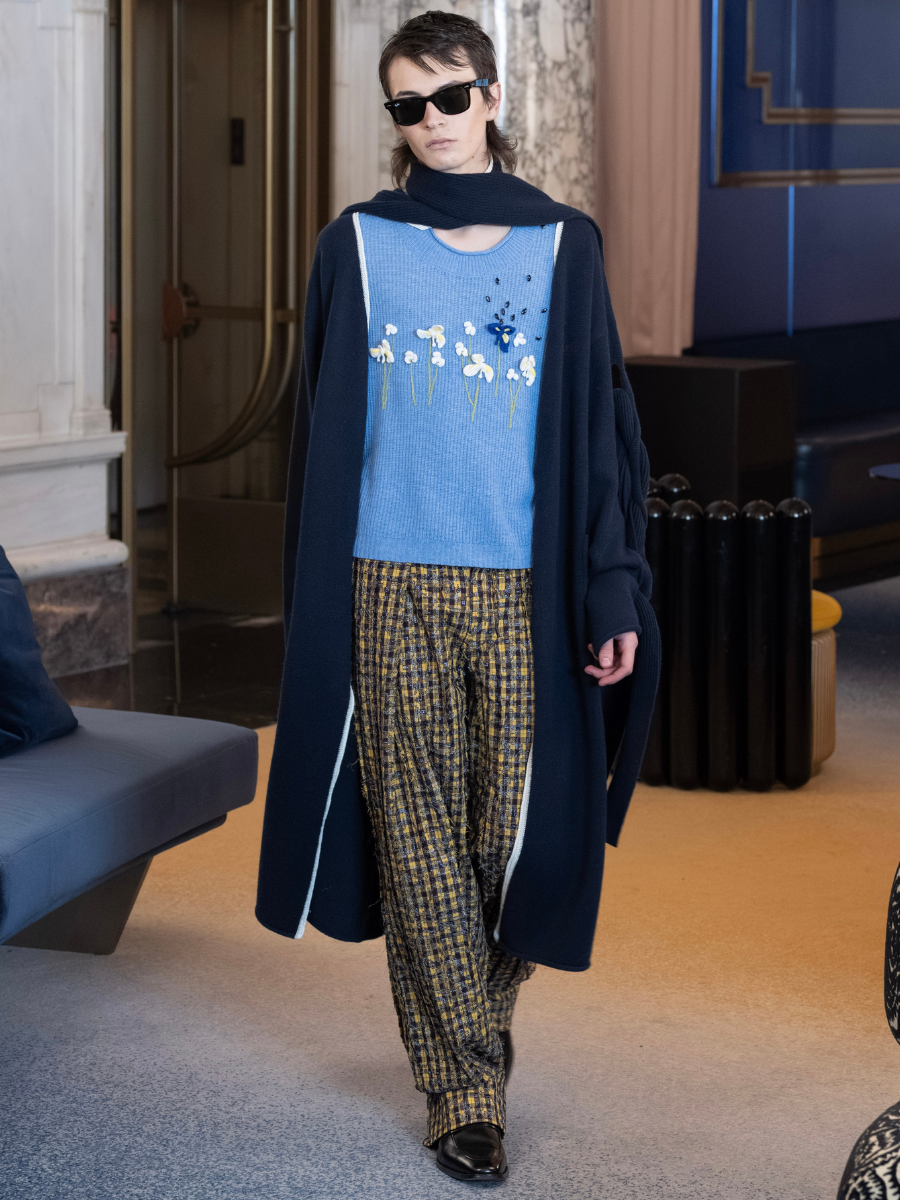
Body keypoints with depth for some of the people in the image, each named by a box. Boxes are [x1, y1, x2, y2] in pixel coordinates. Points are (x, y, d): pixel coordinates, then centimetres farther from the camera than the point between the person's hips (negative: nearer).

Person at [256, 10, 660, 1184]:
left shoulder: (562, 245, 6)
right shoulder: (359, 244, 7)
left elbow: (599, 423, 4)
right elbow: (325, 428, 8)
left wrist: (613, 594, -2)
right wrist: (317, 593, 4)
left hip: (523, 588, 0)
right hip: (392, 586, 0)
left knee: (520, 821, 0)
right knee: (420, 834, -1)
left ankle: (472, 1021, 26)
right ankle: (467, 1088, 8)